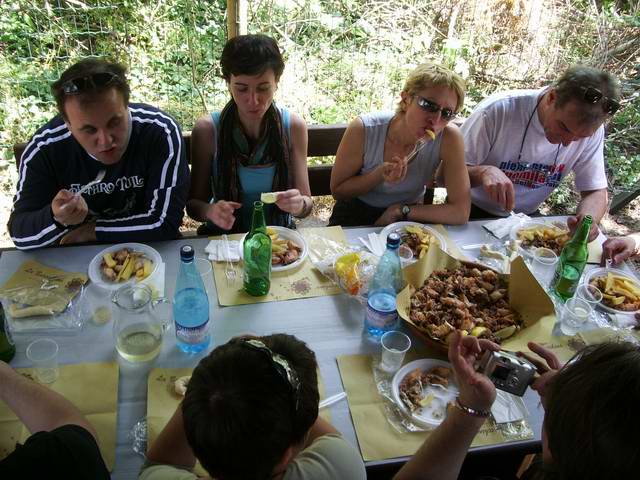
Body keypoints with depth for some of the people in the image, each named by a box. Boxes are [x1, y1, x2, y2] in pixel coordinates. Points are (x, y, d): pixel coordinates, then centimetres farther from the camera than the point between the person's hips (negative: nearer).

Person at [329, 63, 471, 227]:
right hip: (355, 215, -1)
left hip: (409, 219, 1)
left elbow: (461, 213, -21)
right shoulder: (363, 130, -23)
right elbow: (337, 191, -11)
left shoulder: (449, 137, -22)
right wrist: (380, 175, -28)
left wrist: (401, 210, -20)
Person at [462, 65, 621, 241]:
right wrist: (483, 171, -37)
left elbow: (595, 191, -2)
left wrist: (588, 219, -24)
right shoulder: (497, 111, -22)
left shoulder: (591, 130, -10)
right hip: (473, 216, -3)